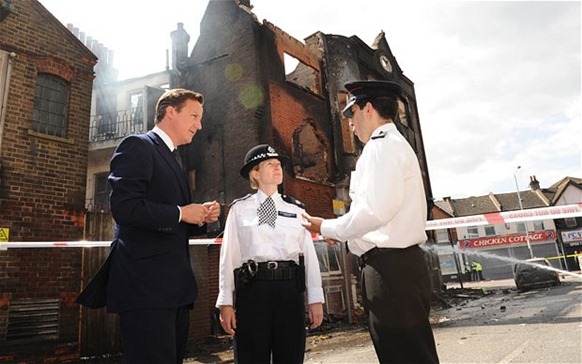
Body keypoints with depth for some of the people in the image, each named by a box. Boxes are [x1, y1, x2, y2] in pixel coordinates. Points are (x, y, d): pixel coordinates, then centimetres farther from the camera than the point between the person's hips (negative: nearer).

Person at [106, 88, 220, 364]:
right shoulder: (138, 146, -6)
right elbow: (123, 207, -21)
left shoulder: (173, 161, 22)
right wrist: (181, 213, -12)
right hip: (146, 285, -9)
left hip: (174, 287, 9)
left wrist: (201, 218, 5)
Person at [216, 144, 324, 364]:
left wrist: (315, 299, 3)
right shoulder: (239, 209, 4)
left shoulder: (296, 209, 9)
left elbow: (309, 254, 6)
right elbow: (229, 255, 1)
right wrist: (226, 302, -2)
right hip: (253, 289, -2)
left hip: (290, 289, 2)